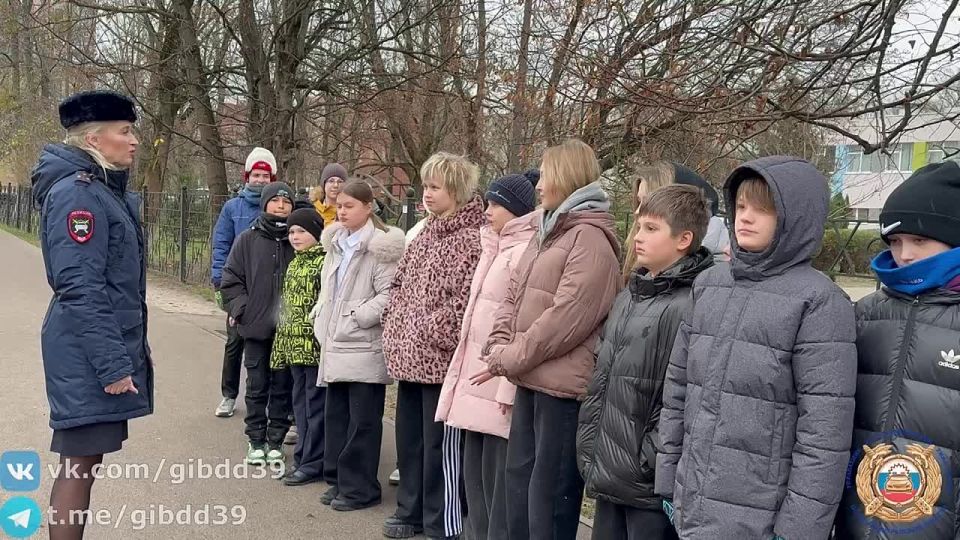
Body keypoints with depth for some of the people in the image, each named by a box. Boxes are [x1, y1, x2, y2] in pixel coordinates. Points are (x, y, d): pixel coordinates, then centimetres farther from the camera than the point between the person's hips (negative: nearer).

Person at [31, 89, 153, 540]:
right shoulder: (78, 193, -15)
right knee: (80, 461, -4)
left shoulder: (103, 189, 15)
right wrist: (112, 363, -23)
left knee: (86, 458, 15)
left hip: (103, 348, 10)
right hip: (90, 354, -10)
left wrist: (128, 349, 19)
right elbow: (80, 288, -22)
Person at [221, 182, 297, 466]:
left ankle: (276, 440, 20)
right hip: (256, 327, 1)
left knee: (283, 386, 8)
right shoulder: (247, 240, 2)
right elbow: (231, 279, 5)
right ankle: (256, 440, 21)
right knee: (257, 385, 9)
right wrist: (241, 308, -5)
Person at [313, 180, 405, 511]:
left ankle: (359, 488, 9)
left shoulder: (380, 246, -11)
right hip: (336, 345, 8)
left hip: (364, 347, -8)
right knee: (336, 415, 14)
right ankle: (339, 480, 26)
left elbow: (390, 295, -17)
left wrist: (358, 315, -16)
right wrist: (323, 323, 14)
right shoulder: (335, 244, 14)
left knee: (362, 421, -1)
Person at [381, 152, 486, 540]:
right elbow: (400, 285, 19)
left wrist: (429, 335, -18)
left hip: (439, 359, -8)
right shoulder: (425, 235, 15)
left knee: (440, 444, 2)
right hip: (410, 356, 9)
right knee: (408, 438, 18)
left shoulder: (472, 239, -13)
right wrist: (394, 329, 8)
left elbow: (465, 301, -20)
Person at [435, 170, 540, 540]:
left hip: (500, 380, -9)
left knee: (497, 474, -1)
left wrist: (509, 387, -22)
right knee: (475, 470, 15)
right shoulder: (498, 248, 16)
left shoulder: (527, 250, -14)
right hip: (477, 375, 9)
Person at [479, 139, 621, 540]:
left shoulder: (589, 238, -14)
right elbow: (514, 294, 15)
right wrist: (499, 347, 0)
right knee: (519, 478, 19)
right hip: (531, 380, 9)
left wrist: (512, 358, -14)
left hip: (562, 384, -9)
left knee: (549, 493, 1)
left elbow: (566, 316, -21)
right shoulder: (547, 232, 16)